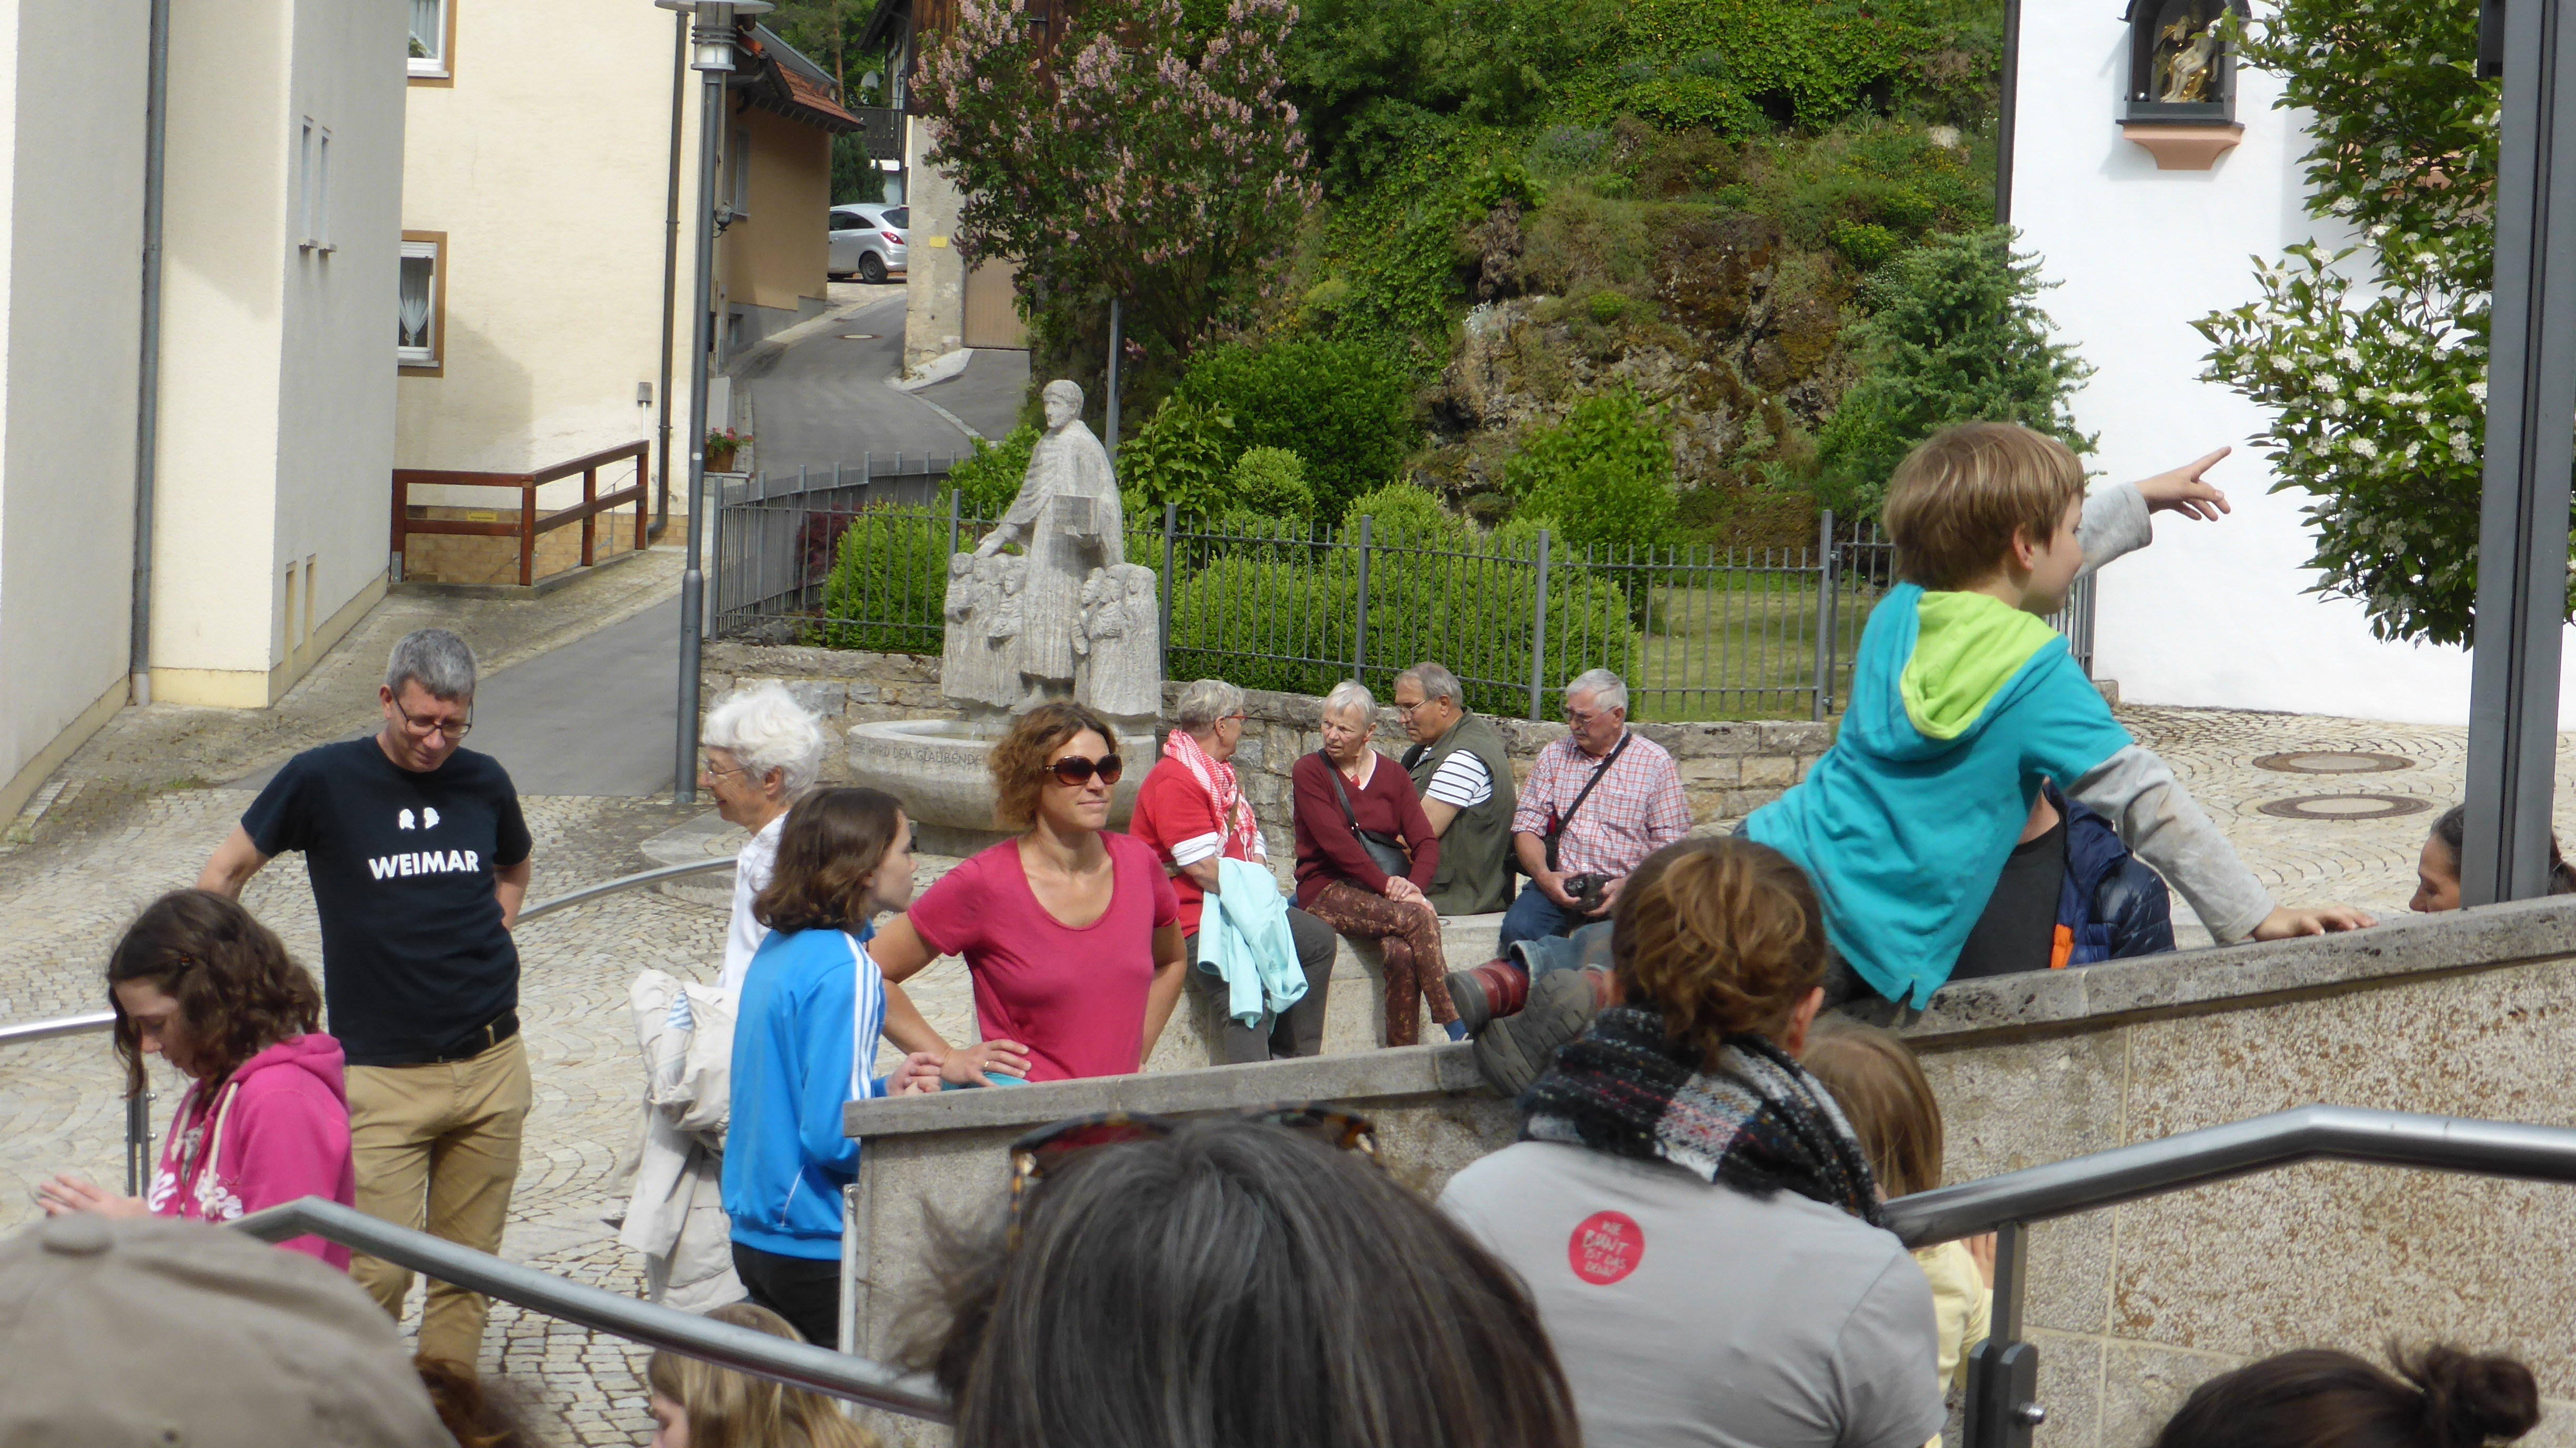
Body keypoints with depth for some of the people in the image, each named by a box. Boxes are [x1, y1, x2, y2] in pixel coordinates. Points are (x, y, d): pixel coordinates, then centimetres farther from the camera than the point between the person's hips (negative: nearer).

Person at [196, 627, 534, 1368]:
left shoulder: (484, 782, 7)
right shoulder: (323, 780, -4)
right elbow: (223, 875, 8)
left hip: (492, 1064, 4)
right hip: (382, 1073, -4)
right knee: (377, 1274, -10)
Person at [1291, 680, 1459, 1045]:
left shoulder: (1392, 775, 15)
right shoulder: (1309, 772, 3)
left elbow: (1425, 842, 6)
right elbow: (1334, 841, -10)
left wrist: (1413, 885, -16)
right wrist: (1385, 885, -20)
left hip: (1389, 889, 3)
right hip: (1329, 889, -3)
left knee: (1401, 952, -32)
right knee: (1418, 918, -31)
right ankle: (1454, 1025, -34)